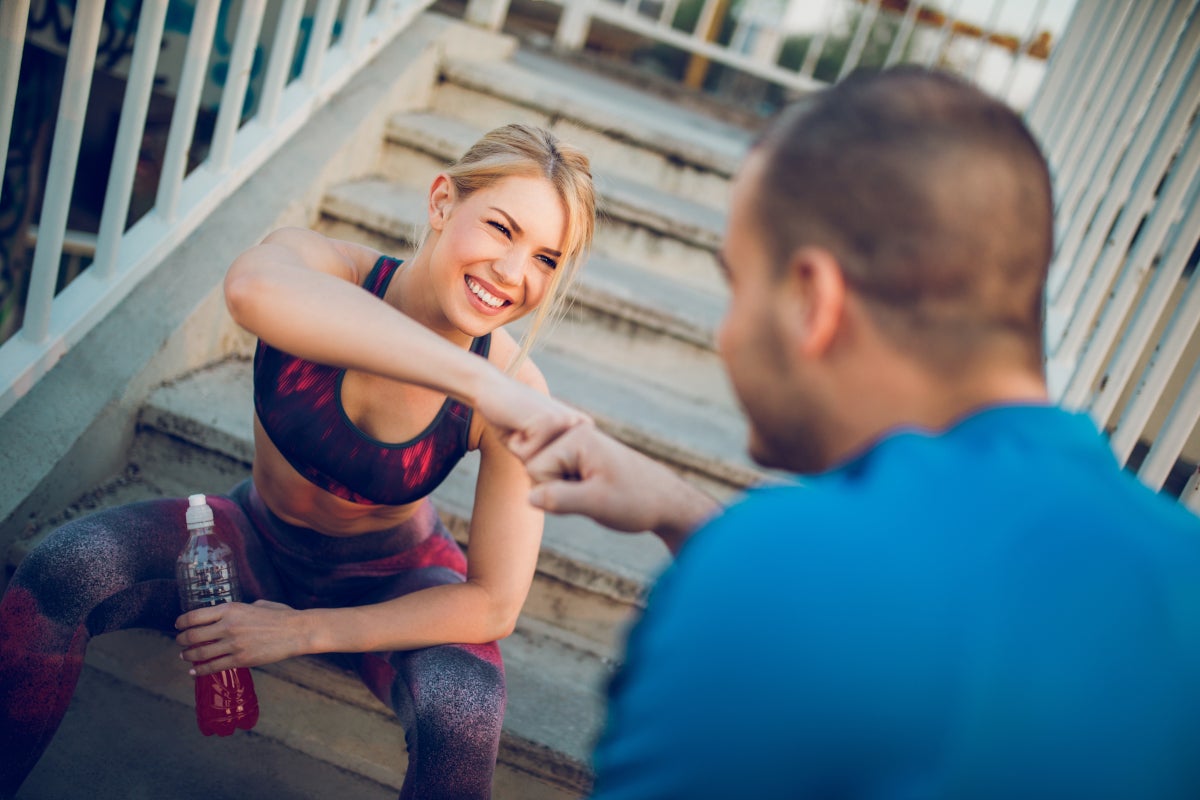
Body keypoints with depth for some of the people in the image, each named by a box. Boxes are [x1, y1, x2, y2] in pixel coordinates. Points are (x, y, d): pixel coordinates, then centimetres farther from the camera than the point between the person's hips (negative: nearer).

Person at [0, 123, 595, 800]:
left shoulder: (515, 391, -24)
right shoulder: (327, 270, -26)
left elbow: (496, 604, -21)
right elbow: (253, 285, -54)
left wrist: (304, 630, -21)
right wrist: (475, 380, -58)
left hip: (392, 584, 0)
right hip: (258, 541, 1)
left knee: (465, 708, -31)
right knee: (67, 568, -25)